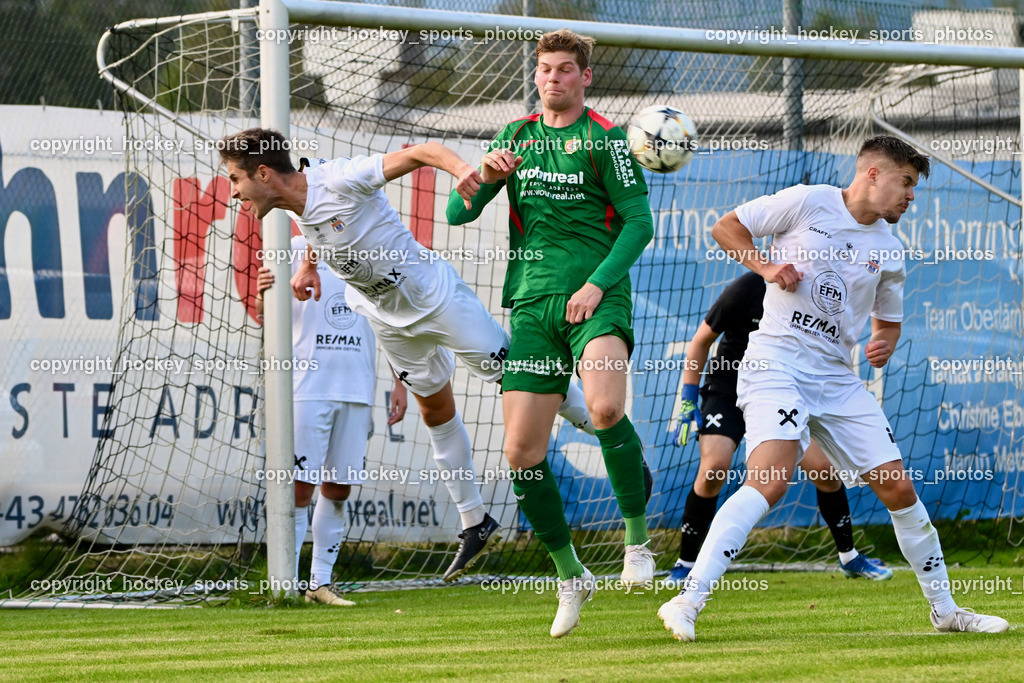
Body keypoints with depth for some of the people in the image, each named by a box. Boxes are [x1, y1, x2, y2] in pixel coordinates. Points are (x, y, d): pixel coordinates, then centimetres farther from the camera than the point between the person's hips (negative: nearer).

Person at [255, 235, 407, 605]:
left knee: (339, 488, 5)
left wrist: (399, 384, 14)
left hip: (357, 390, 4)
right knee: (300, 486, -7)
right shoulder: (295, 250, 4)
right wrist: (263, 298, -22)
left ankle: (321, 582, 13)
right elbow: (266, 314, 2)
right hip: (308, 387, -4)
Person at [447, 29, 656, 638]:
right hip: (532, 305, 5)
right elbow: (457, 213, 14)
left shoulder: (603, 139, 2)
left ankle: (638, 537, -13)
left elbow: (639, 222, -3)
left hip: (596, 300, -5)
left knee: (606, 408, -32)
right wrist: (484, 175, -7)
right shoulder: (516, 137, 16)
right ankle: (570, 576, 16)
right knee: (522, 451, -2)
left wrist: (598, 283, -15)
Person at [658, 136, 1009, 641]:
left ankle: (945, 611, 19)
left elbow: (889, 319, 26)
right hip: (776, 360, -6)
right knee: (770, 481, -27)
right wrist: (766, 267, -12)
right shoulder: (808, 203, -3)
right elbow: (725, 228, 3)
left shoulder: (889, 251, 13)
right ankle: (687, 603, -28)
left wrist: (884, 345, 3)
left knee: (898, 487, 3)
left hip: (837, 373, 6)